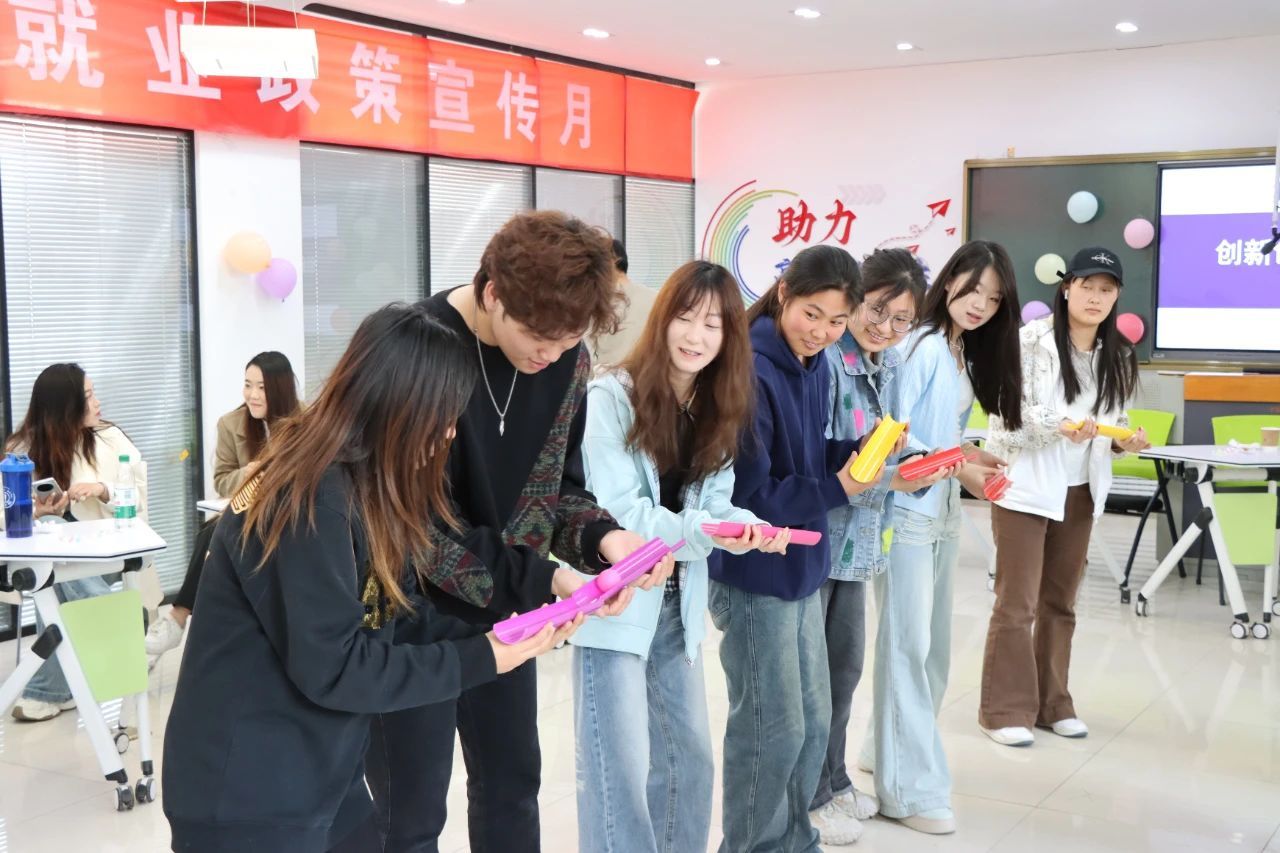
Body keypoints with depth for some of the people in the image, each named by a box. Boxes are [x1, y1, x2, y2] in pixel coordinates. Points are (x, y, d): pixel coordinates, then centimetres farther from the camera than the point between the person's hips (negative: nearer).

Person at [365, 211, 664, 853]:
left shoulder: (567, 361, -5)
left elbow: (556, 482, 5)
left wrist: (603, 536, -16)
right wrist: (540, 578, -30)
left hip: (506, 611, 6)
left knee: (512, 789, 19)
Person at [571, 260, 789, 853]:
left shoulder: (719, 411, 5)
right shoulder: (612, 397, -14)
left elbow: (713, 507, 1)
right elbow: (618, 512, -19)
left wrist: (748, 529, -22)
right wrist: (704, 530, -33)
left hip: (678, 603, 7)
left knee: (690, 758, 16)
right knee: (621, 769, -4)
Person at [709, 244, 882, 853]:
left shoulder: (815, 365, 4)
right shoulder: (750, 372, -22)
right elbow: (747, 496, -22)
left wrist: (859, 451, -5)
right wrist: (837, 490, -21)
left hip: (800, 565, 9)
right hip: (754, 573, -9)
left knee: (812, 721, 18)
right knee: (773, 730, 3)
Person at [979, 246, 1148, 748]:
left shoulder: (1118, 356, 6)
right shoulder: (1031, 341, -12)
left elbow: (1113, 421, 15)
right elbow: (1007, 415, -16)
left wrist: (1125, 441, -7)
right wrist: (1061, 426, -31)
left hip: (1080, 492, 6)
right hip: (1024, 488, -6)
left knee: (1060, 601, 14)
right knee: (1017, 603, -2)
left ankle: (1052, 703, 25)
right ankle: (1005, 709, 9)